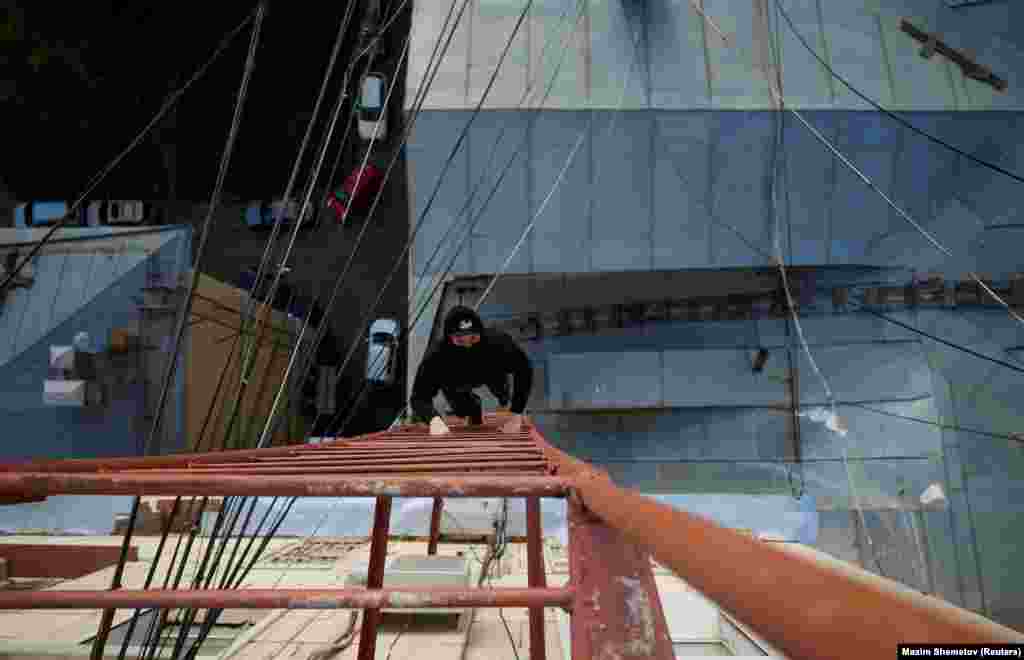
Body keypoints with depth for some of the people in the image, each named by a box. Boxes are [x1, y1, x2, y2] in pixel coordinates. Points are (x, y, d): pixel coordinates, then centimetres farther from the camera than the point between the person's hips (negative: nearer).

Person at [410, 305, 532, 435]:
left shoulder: (497, 341, -45)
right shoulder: (436, 356, -45)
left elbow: (524, 369, -32)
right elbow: (419, 397, -41)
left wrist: (516, 416, -38)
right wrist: (434, 419, -65)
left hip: (491, 372, 2)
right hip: (455, 383, -2)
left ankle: (504, 397, 25)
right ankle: (473, 405, 32)